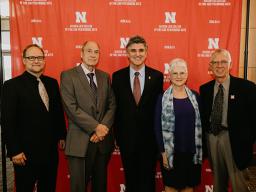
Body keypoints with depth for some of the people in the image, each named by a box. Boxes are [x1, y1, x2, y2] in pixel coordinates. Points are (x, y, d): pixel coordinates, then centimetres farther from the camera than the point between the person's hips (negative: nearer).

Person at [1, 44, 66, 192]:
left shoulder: (52, 83, 7)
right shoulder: (12, 85, -8)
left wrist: (62, 136, 10)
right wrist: (14, 151, -13)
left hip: (51, 149, 5)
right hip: (26, 153, -5)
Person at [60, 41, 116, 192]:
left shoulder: (105, 76, 11)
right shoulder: (68, 75, -4)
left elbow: (112, 105, 6)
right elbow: (71, 108, -13)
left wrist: (104, 127, -10)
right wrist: (95, 127, -15)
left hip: (104, 140, 5)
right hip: (80, 142, -4)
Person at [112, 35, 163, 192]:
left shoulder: (157, 76, -3)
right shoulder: (118, 76, -1)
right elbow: (115, 107, 1)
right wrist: (116, 134, 0)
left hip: (149, 138, -1)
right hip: (126, 137, 1)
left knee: (148, 179, 13)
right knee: (130, 178, 17)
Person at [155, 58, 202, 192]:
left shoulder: (194, 96, 4)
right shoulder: (163, 98, -5)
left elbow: (200, 123, 7)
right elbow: (158, 126, -5)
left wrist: (200, 150, 4)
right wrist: (163, 152, -9)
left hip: (192, 151, 3)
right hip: (171, 151, -3)